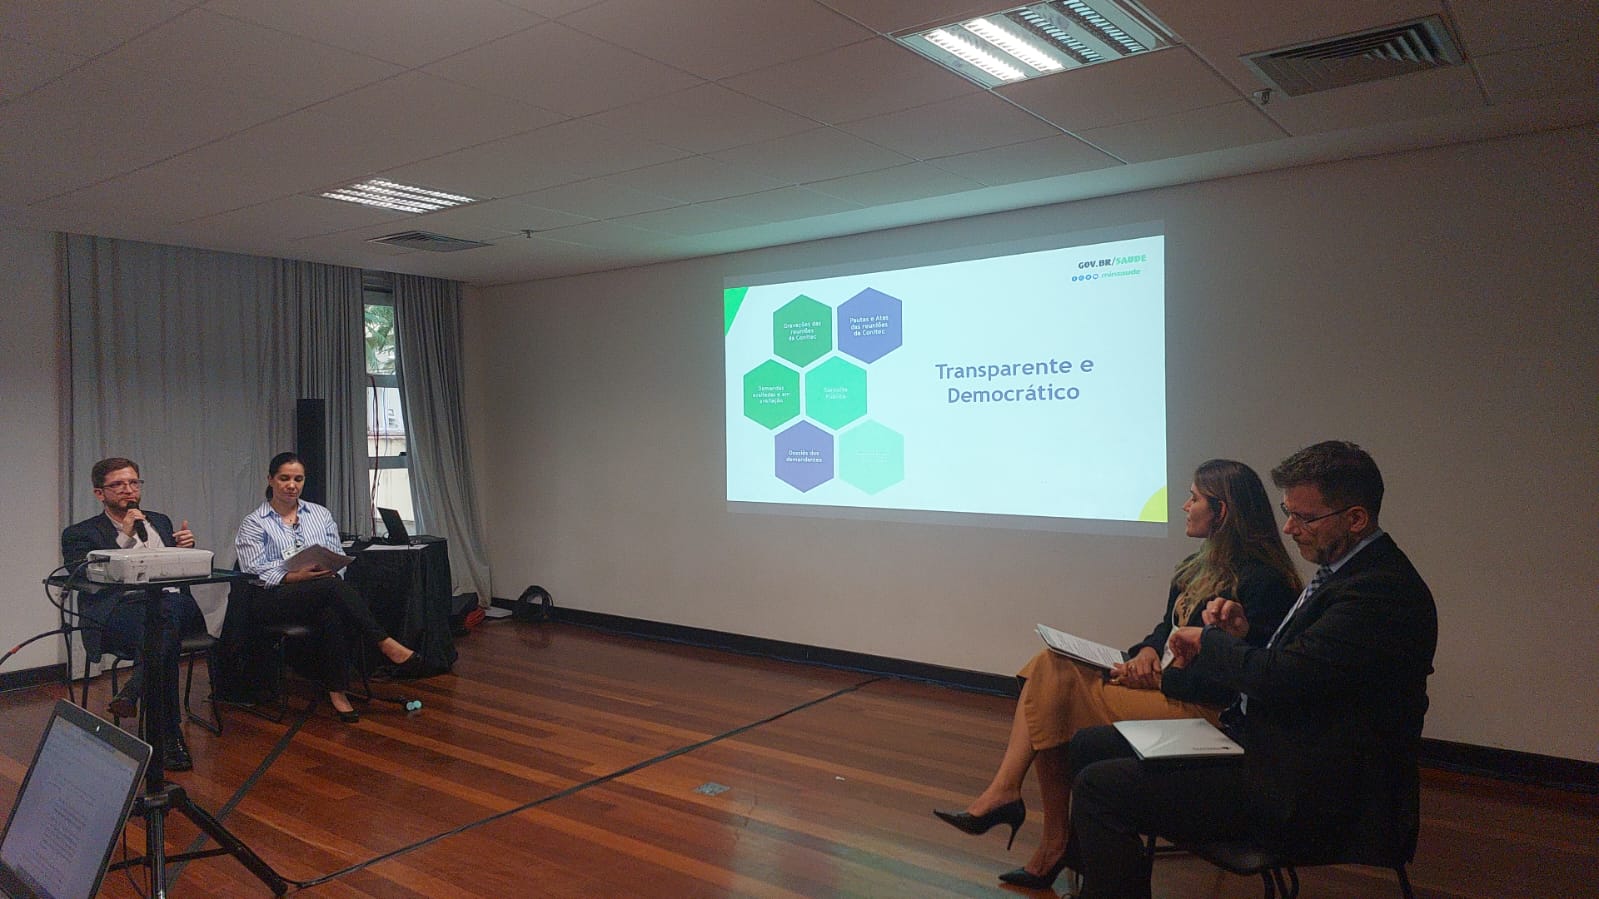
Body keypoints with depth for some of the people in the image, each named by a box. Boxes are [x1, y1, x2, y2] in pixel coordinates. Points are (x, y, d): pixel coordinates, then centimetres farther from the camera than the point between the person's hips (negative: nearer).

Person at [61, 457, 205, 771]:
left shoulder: (160, 522, 27)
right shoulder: (80, 534, 13)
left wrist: (187, 550, 4)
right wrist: (125, 538, -9)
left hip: (175, 606, 3)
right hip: (117, 613, -3)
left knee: (170, 606, -36)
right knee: (162, 630, -37)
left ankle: (132, 691, -38)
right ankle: (169, 735, -36)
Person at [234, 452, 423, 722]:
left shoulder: (320, 514, 19)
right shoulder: (253, 523, 9)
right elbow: (254, 571, -4)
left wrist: (330, 568, -9)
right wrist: (295, 576, -19)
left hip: (323, 595, 3)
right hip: (275, 600, -3)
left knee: (332, 614, -36)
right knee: (333, 586, -35)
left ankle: (336, 690, -33)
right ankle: (385, 644, -33)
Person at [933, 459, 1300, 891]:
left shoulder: (1261, 581, -16)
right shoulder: (1201, 567, 14)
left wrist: (1159, 679, -18)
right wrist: (1148, 651, -3)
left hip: (1206, 710, -9)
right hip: (1162, 683, 10)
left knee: (1056, 693, -17)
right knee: (1050, 666, -9)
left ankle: (1055, 845, -3)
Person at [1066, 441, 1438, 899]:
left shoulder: (1383, 590, -21)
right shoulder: (1344, 571, 11)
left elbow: (1282, 677, -27)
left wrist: (1208, 640, -10)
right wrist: (1244, 630, 1)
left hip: (1303, 794, -10)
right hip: (1263, 740, 10)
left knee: (1102, 787, -19)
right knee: (1089, 746, 8)